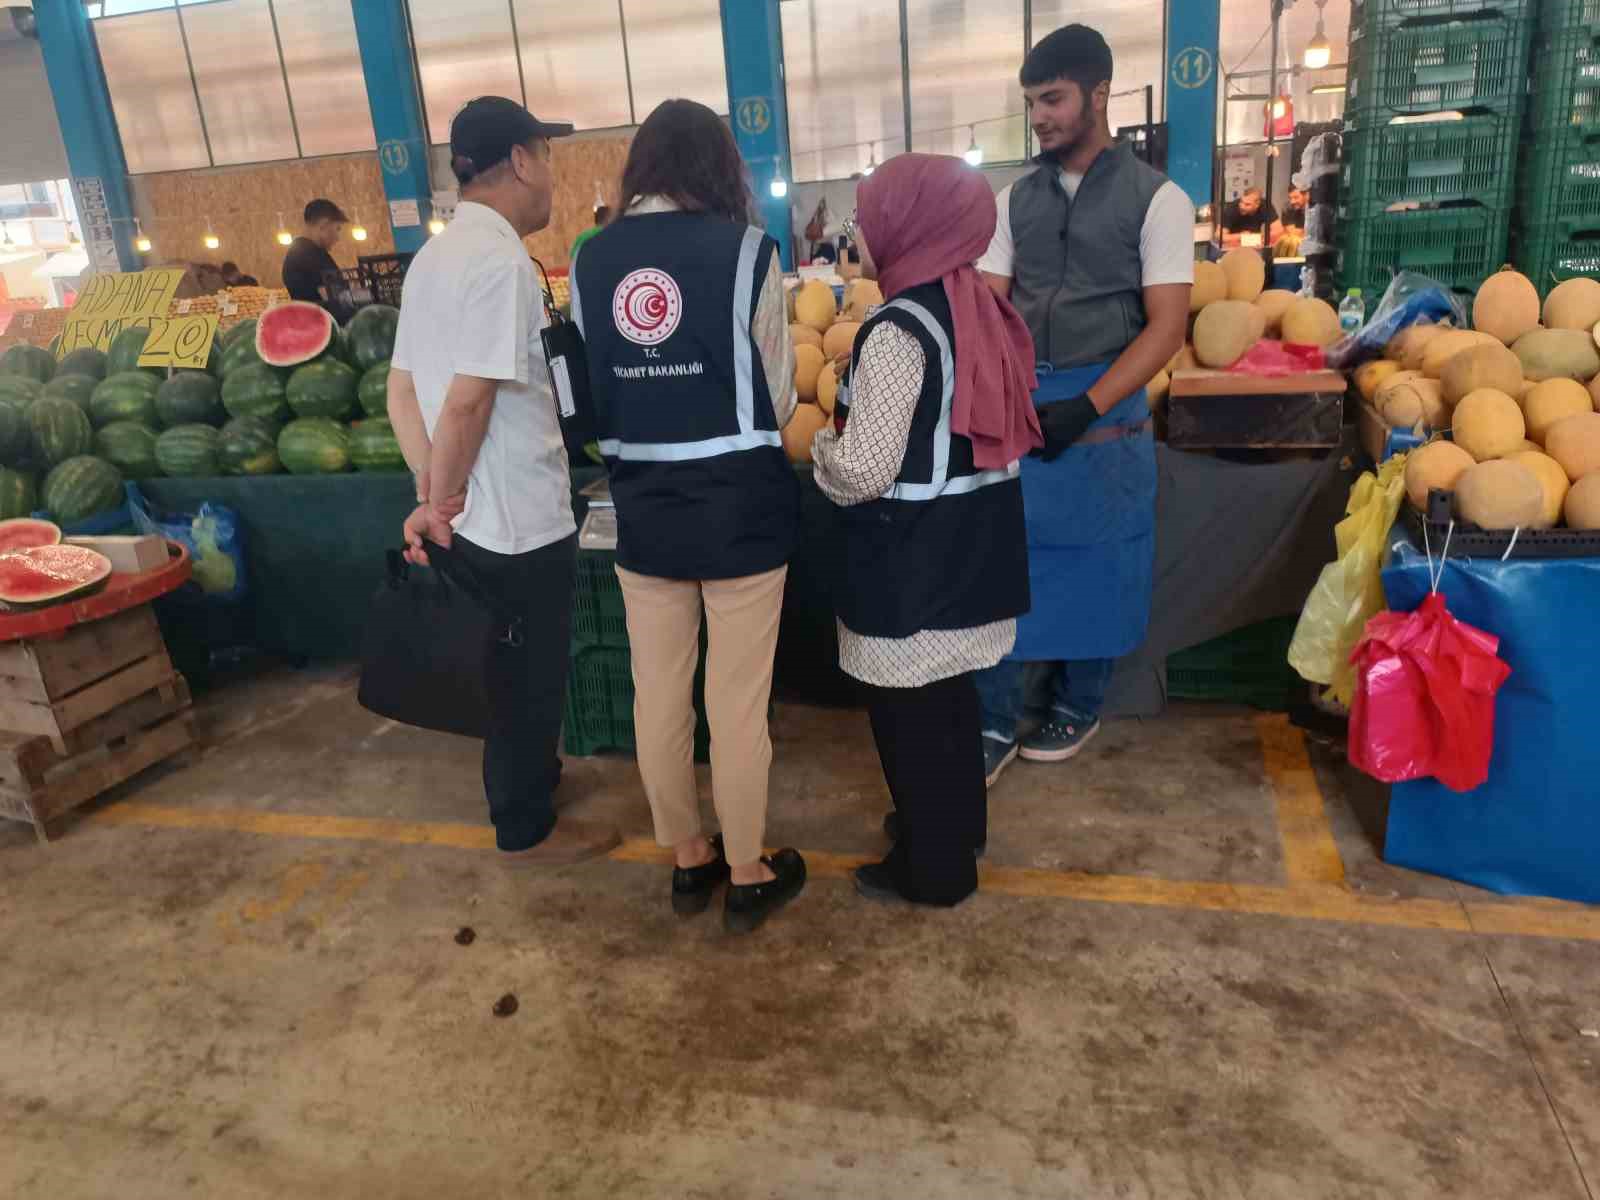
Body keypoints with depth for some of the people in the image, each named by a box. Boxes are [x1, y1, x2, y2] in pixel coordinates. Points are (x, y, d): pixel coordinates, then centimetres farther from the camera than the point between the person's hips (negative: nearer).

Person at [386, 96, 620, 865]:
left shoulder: (434, 257, 10)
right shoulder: (500, 259, -19)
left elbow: (401, 389, 8)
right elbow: (468, 401, -24)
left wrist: (433, 496, 1)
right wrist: (441, 502, -12)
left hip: (473, 519, 9)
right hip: (519, 521, -9)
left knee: (510, 675, 24)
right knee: (528, 680, 8)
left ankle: (528, 780, 42)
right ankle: (527, 826, 25)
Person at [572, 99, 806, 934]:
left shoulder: (590, 260, 1)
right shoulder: (744, 250, -9)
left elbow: (589, 390, 5)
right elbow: (778, 395, -4)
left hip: (642, 506, 4)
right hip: (739, 503, -3)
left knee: (658, 692, 15)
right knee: (738, 701, 8)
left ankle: (687, 862, 32)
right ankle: (747, 877, 24)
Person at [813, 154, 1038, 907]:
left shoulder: (899, 329, -20)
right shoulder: (981, 307, 4)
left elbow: (863, 472, -23)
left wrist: (821, 448, -1)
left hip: (911, 554, -8)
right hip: (972, 538, 8)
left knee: (908, 709, 7)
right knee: (949, 693, 22)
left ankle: (934, 867, 22)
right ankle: (957, 824, 41)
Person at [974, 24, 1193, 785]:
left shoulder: (1157, 199, -4)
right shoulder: (1015, 200, 8)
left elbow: (1167, 325, -9)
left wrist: (1086, 408, -20)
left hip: (1105, 406, -3)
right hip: (1017, 403, 3)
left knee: (1093, 566, 9)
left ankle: (1078, 707, 29)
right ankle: (994, 722, 15)